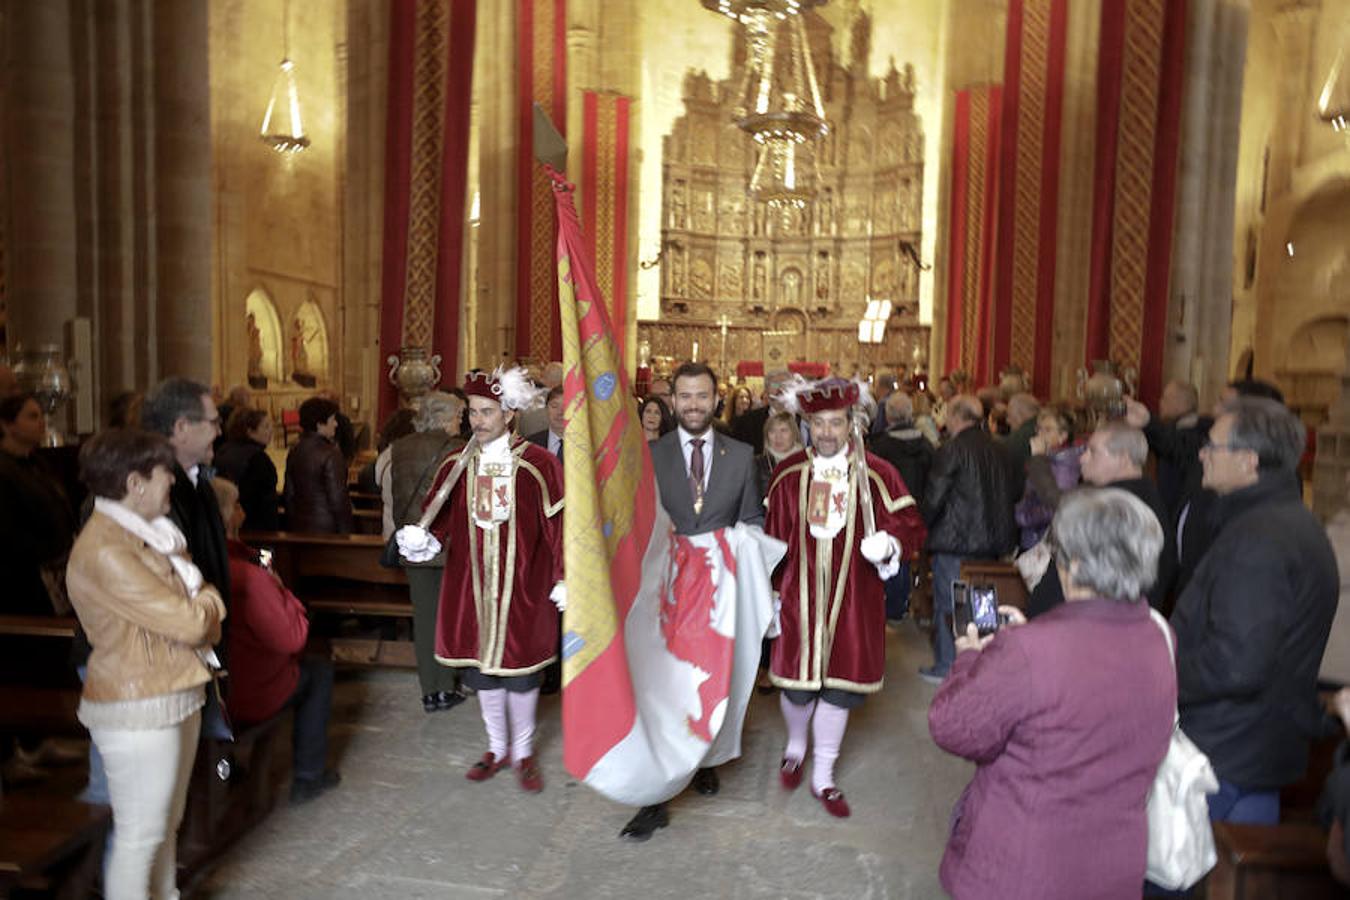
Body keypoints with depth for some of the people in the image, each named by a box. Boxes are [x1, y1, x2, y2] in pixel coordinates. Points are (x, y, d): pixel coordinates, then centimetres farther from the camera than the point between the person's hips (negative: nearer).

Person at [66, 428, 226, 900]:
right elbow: (188, 622, -22)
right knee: (139, 836, 4)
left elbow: (208, 596, 11)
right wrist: (202, 602, -3)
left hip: (178, 696, 9)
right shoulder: (104, 551, -23)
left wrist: (197, 606, -10)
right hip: (139, 710, -9)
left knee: (167, 825, 21)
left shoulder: (151, 530, 5)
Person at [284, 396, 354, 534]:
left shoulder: (294, 452, 6)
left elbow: (289, 495, 12)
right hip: (326, 529, -7)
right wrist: (345, 532, -9)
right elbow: (338, 498, -17)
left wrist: (291, 526, 21)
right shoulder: (331, 455, -17)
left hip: (299, 528, 7)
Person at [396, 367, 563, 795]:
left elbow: (559, 526, -9)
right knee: (481, 665, 14)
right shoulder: (456, 463, 2)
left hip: (522, 586, -4)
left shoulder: (538, 464, -10)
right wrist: (425, 540, -15)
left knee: (519, 668, 5)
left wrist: (563, 580, -12)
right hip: (472, 584, 4)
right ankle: (497, 747, 33)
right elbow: (440, 519, 6)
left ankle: (524, 751, 27)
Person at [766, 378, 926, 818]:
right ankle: (796, 745, 41)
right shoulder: (788, 474, 1)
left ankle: (823, 776, 27)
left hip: (852, 599, 0)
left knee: (838, 686, 8)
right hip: (798, 597, 1)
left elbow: (911, 525, -1)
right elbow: (773, 539, 6)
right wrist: (771, 590, 5)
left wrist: (888, 543, -22)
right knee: (796, 683, 7)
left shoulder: (876, 474, -4)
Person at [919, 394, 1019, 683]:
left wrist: (924, 528, 3)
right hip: (994, 540, 6)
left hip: (955, 540, -6)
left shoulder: (952, 450, -13)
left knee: (947, 604, 5)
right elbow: (1012, 492, 11)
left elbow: (934, 498, -13)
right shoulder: (999, 451, 6)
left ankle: (945, 667, 11)